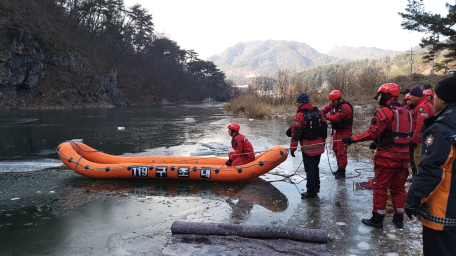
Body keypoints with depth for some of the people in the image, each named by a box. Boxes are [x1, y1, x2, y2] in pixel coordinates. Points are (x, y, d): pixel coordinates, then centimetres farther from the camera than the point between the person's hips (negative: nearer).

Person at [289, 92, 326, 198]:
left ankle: (311, 191, 9)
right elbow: (324, 128, 12)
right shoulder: (319, 112, 4)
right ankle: (316, 187, 31)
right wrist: (323, 141, 23)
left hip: (308, 147, -7)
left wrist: (293, 148, -8)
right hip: (319, 146, 7)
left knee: (310, 168, 2)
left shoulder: (300, 115, -16)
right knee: (315, 167, 20)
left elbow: (296, 133, -16)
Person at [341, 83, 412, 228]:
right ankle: (399, 218, 25)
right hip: (403, 155, 8)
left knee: (380, 186, 3)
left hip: (387, 156, -7)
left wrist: (352, 139, -11)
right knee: (398, 186, 17)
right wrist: (379, 142, 19)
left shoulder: (384, 112, -15)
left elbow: (372, 133, -19)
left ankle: (377, 218, 11)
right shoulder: (405, 112, 10)